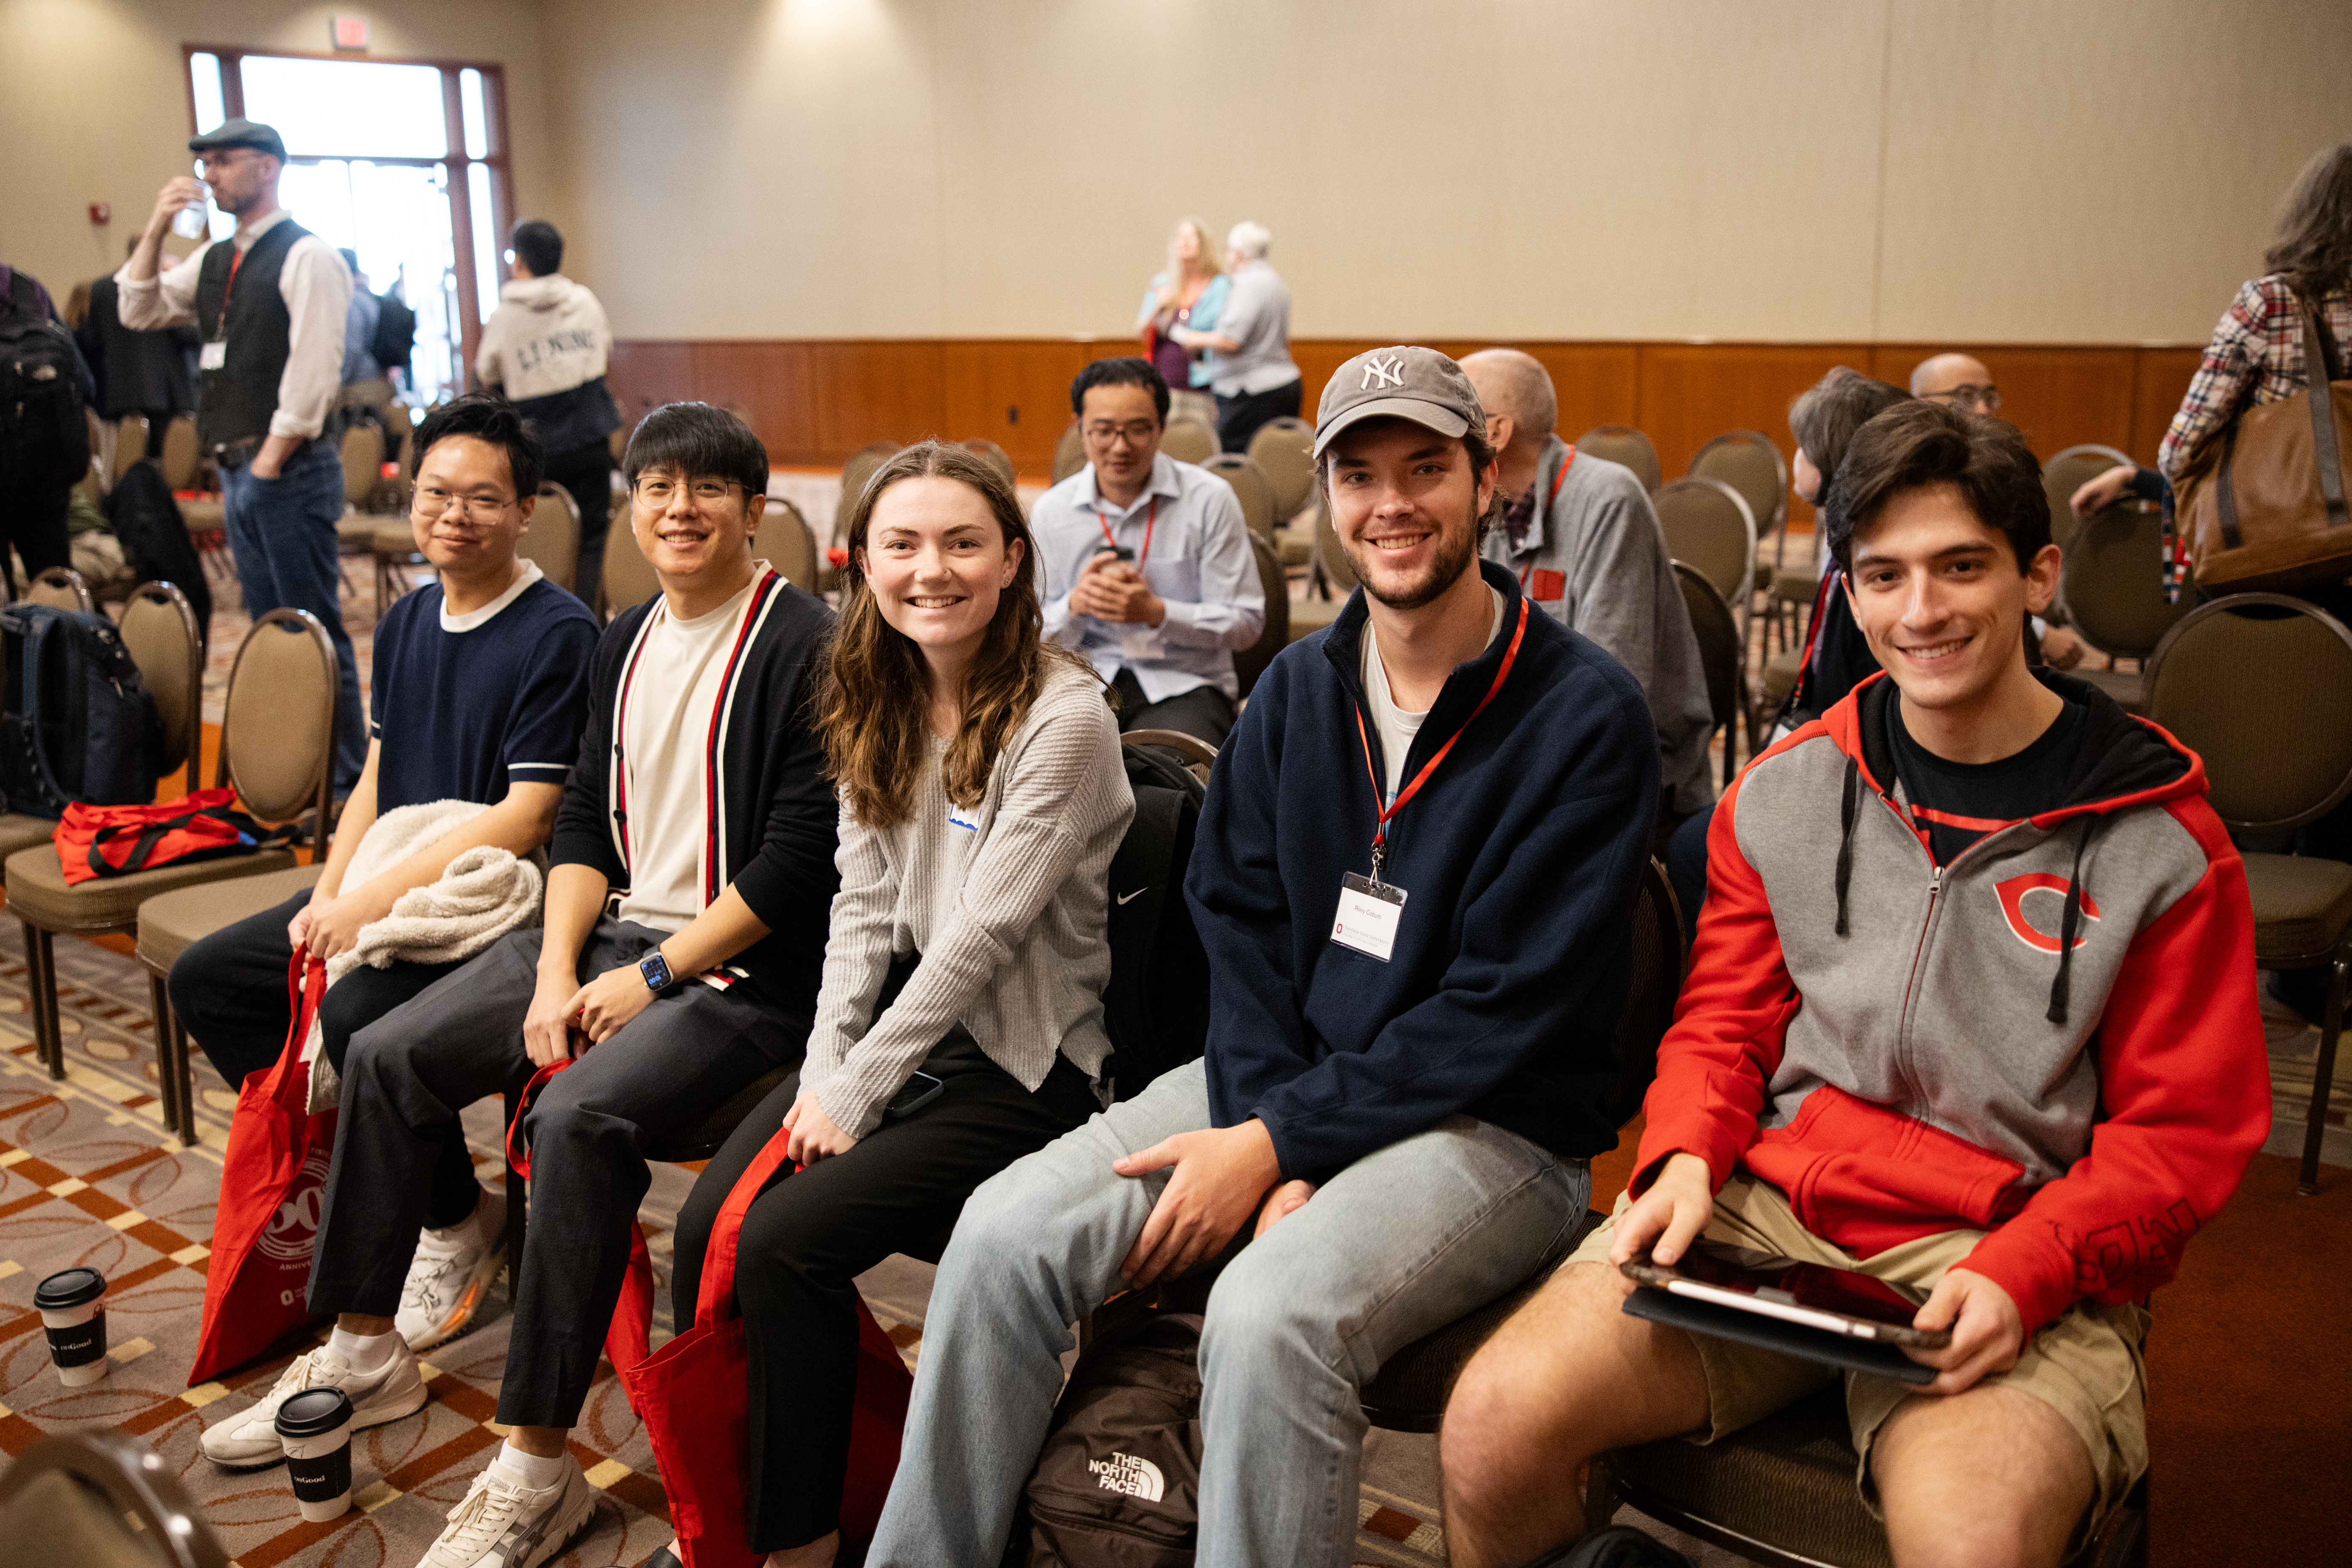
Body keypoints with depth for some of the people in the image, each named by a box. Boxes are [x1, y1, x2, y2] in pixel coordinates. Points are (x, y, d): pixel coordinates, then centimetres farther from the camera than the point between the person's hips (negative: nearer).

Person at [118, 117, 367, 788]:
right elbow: (138, 312, 20)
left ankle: (346, 778, 1)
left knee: (315, 630, -5)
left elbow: (313, 371, -15)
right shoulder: (215, 260, 16)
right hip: (237, 471, 9)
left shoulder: (307, 256, -9)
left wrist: (271, 461, -15)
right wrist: (156, 229, 8)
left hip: (289, 473, -8)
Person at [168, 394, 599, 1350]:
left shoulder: (559, 634, -14)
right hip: (380, 889, 9)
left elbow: (528, 815, -20)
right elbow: (377, 777, 16)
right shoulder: (406, 623, 12)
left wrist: (378, 900, -22)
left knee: (358, 1012, -30)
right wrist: (328, 896, 0)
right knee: (204, 980, 5)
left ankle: (460, 1225, -6)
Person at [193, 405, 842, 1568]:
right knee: (387, 1055, 2)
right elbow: (585, 817, 13)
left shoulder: (801, 646, -13)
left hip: (740, 969, -8)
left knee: (576, 1116, -31)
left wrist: (653, 977, -16)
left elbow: (798, 857, -18)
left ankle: (535, 1472, -18)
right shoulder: (625, 644, 12)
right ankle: (363, 1355, 19)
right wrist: (557, 968, -2)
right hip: (615, 931, 9)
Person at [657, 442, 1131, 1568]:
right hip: (895, 1028, 6)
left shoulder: (1062, 716, -15)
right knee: (706, 1226, -13)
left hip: (1016, 1064, -6)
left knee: (786, 1243, -21)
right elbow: (864, 906, 7)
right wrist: (822, 1071, -5)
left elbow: (982, 933, -18)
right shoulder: (880, 707, 8)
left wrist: (858, 1091, -15)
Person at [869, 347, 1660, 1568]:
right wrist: (1271, 1145, -11)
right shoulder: (1296, 690, 8)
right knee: (1006, 1233, -14)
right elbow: (1239, 922, 5)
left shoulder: (1586, 714, -10)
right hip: (1284, 1082, 5)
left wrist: (1279, 1142, -17)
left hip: (1492, 1125, -5)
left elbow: (1506, 1017, -14)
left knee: (1270, 1314, -33)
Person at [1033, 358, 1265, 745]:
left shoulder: (1210, 499, -2)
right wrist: (1075, 605, -14)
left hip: (1185, 681, -2)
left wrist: (1157, 613, -17)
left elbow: (1246, 622, -2)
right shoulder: (1051, 510, 5)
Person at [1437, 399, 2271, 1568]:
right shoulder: (1780, 793, 10)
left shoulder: (2162, 841, 1)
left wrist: (2019, 1274, -15)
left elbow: (2183, 1134, 1)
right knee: (1495, 1421, -19)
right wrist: (1687, 1157, -5)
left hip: (2020, 1263, -2)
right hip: (1764, 1213, 3)